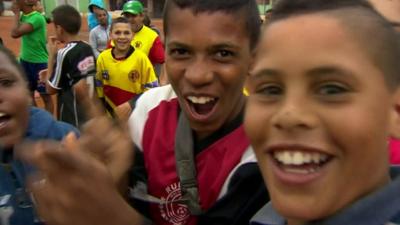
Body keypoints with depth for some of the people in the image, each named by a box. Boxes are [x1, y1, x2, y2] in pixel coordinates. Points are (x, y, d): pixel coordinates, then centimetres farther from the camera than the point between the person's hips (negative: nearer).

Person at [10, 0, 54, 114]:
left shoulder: (37, 18, -21)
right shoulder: (23, 16, 4)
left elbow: (15, 33, -25)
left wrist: (16, 13, -16)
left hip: (39, 62, -8)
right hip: (25, 60, 8)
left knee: (46, 96, 4)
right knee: (29, 94, 14)